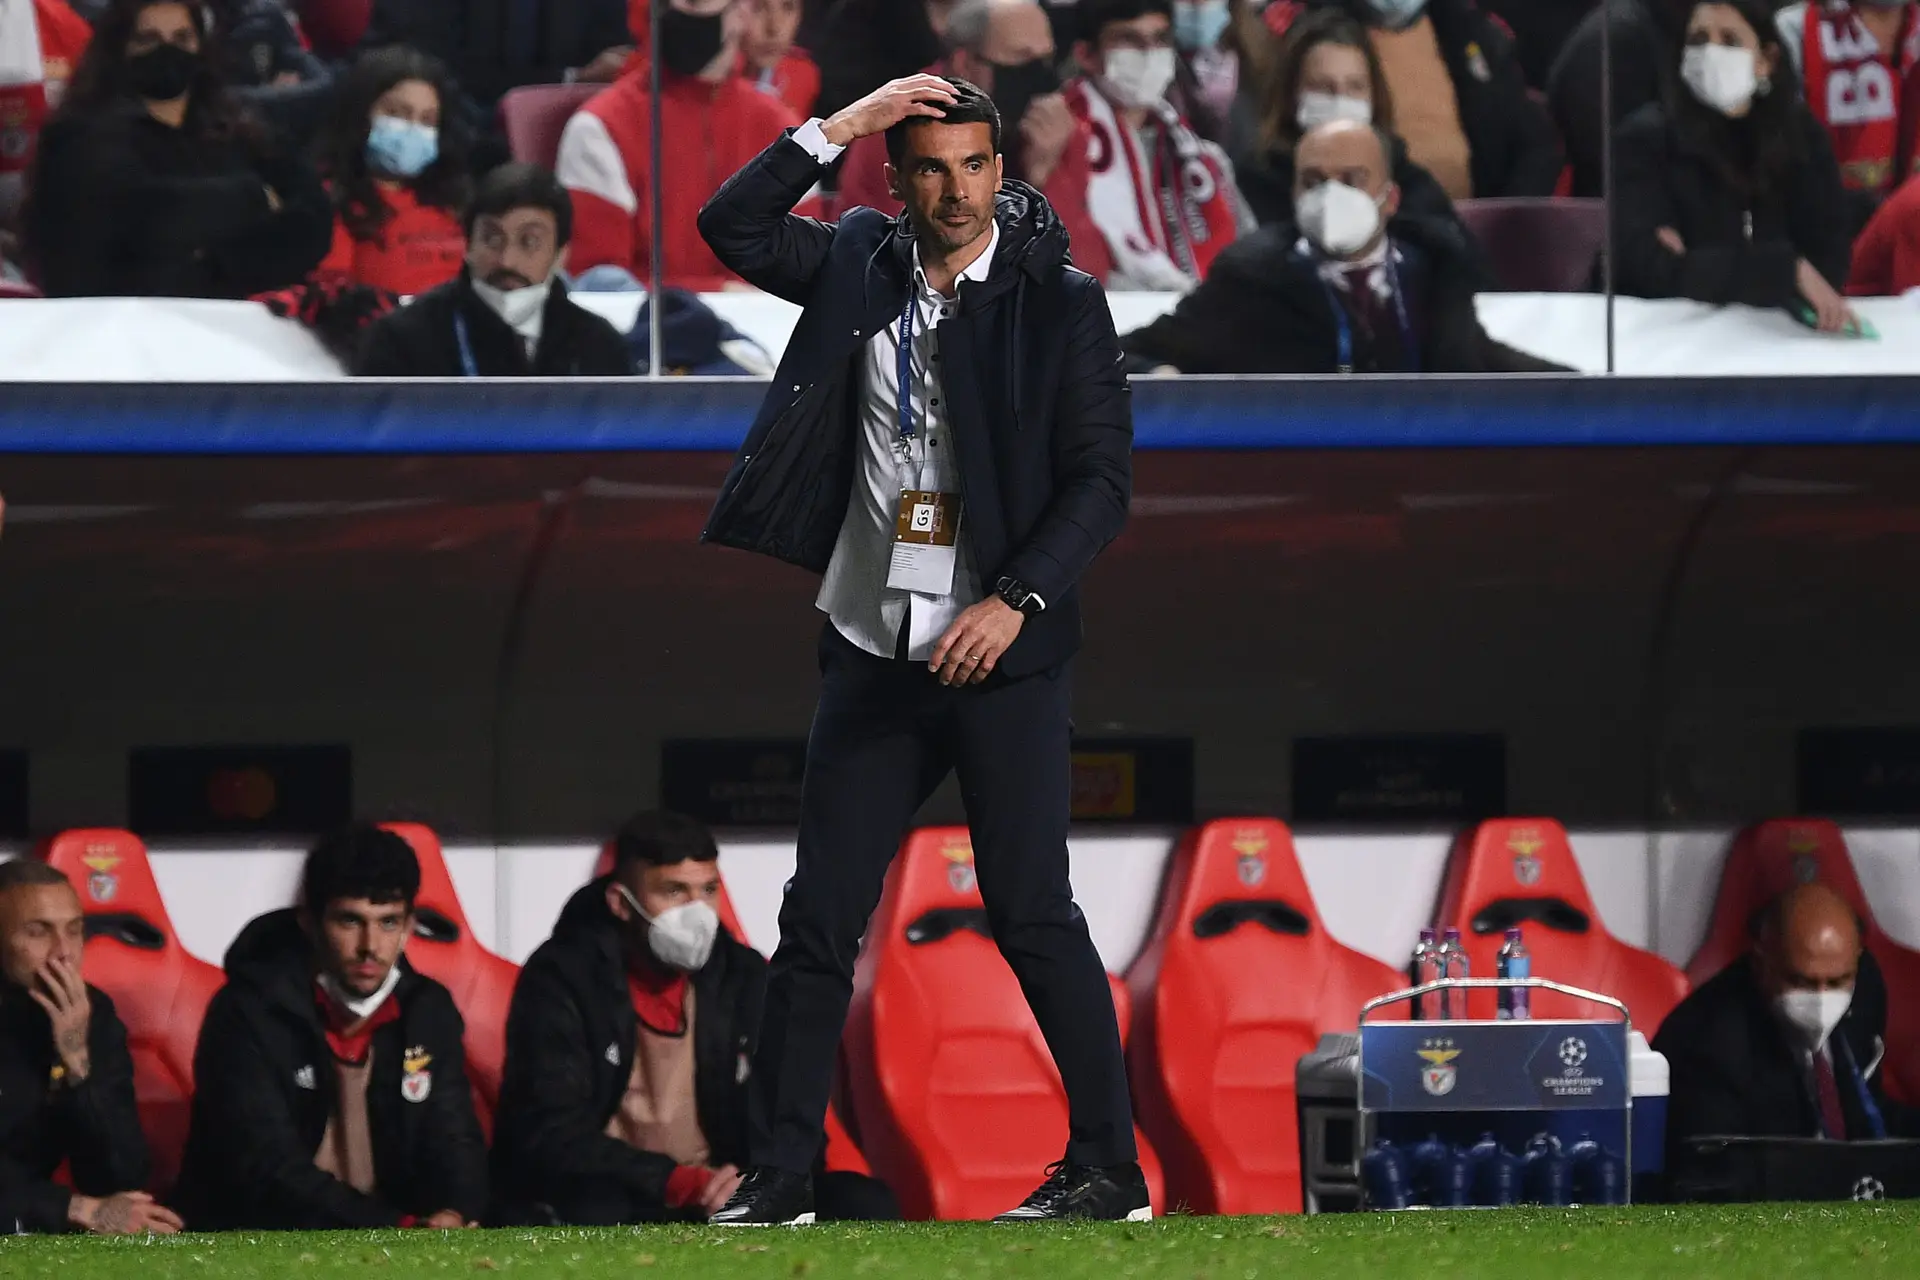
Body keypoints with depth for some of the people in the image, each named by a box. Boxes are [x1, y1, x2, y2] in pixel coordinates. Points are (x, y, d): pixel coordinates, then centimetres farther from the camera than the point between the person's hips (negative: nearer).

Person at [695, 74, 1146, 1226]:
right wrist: (840, 130, -7)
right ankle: (780, 1175, 9)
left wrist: (1015, 599, -19)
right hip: (874, 653, 4)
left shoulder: (1060, 301, -4)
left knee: (1032, 914, -6)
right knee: (819, 917, 4)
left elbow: (1103, 475, -8)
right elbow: (733, 227, 2)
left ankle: (1111, 1167, 1)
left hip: (1003, 655, -4)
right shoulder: (860, 267, 8)